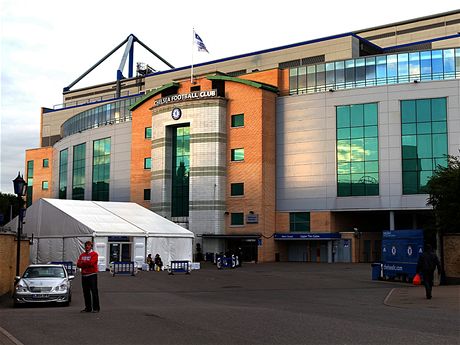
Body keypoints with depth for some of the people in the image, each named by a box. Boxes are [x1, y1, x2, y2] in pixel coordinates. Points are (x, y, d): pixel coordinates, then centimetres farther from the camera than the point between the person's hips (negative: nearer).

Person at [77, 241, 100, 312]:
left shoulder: (94, 254, -1)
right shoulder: (82, 255, 16)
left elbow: (91, 263, -15)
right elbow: (78, 264, 5)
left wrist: (83, 262, -3)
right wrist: (87, 264, -11)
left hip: (92, 275, -5)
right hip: (84, 275, 6)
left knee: (94, 292, -6)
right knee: (86, 293, 7)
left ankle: (96, 308, -3)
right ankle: (88, 308, 14)